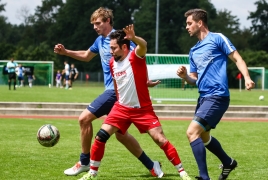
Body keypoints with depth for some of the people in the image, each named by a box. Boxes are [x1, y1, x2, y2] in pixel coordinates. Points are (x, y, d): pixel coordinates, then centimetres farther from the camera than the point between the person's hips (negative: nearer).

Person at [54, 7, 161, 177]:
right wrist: (65, 52, 19)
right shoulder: (100, 40, 14)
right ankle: (151, 166, 18)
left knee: (84, 118, -9)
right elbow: (86, 56, 31)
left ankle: (84, 162, 5)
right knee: (121, 134, 12)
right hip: (114, 90, 10)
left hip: (116, 90, -10)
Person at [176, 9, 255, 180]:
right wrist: (185, 76, 0)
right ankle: (228, 162, 44)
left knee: (192, 132, -19)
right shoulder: (194, 51, 18)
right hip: (204, 97, 9)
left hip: (217, 96, -9)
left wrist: (247, 78, -24)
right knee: (203, 136, 23)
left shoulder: (217, 38, -4)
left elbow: (238, 59, -8)